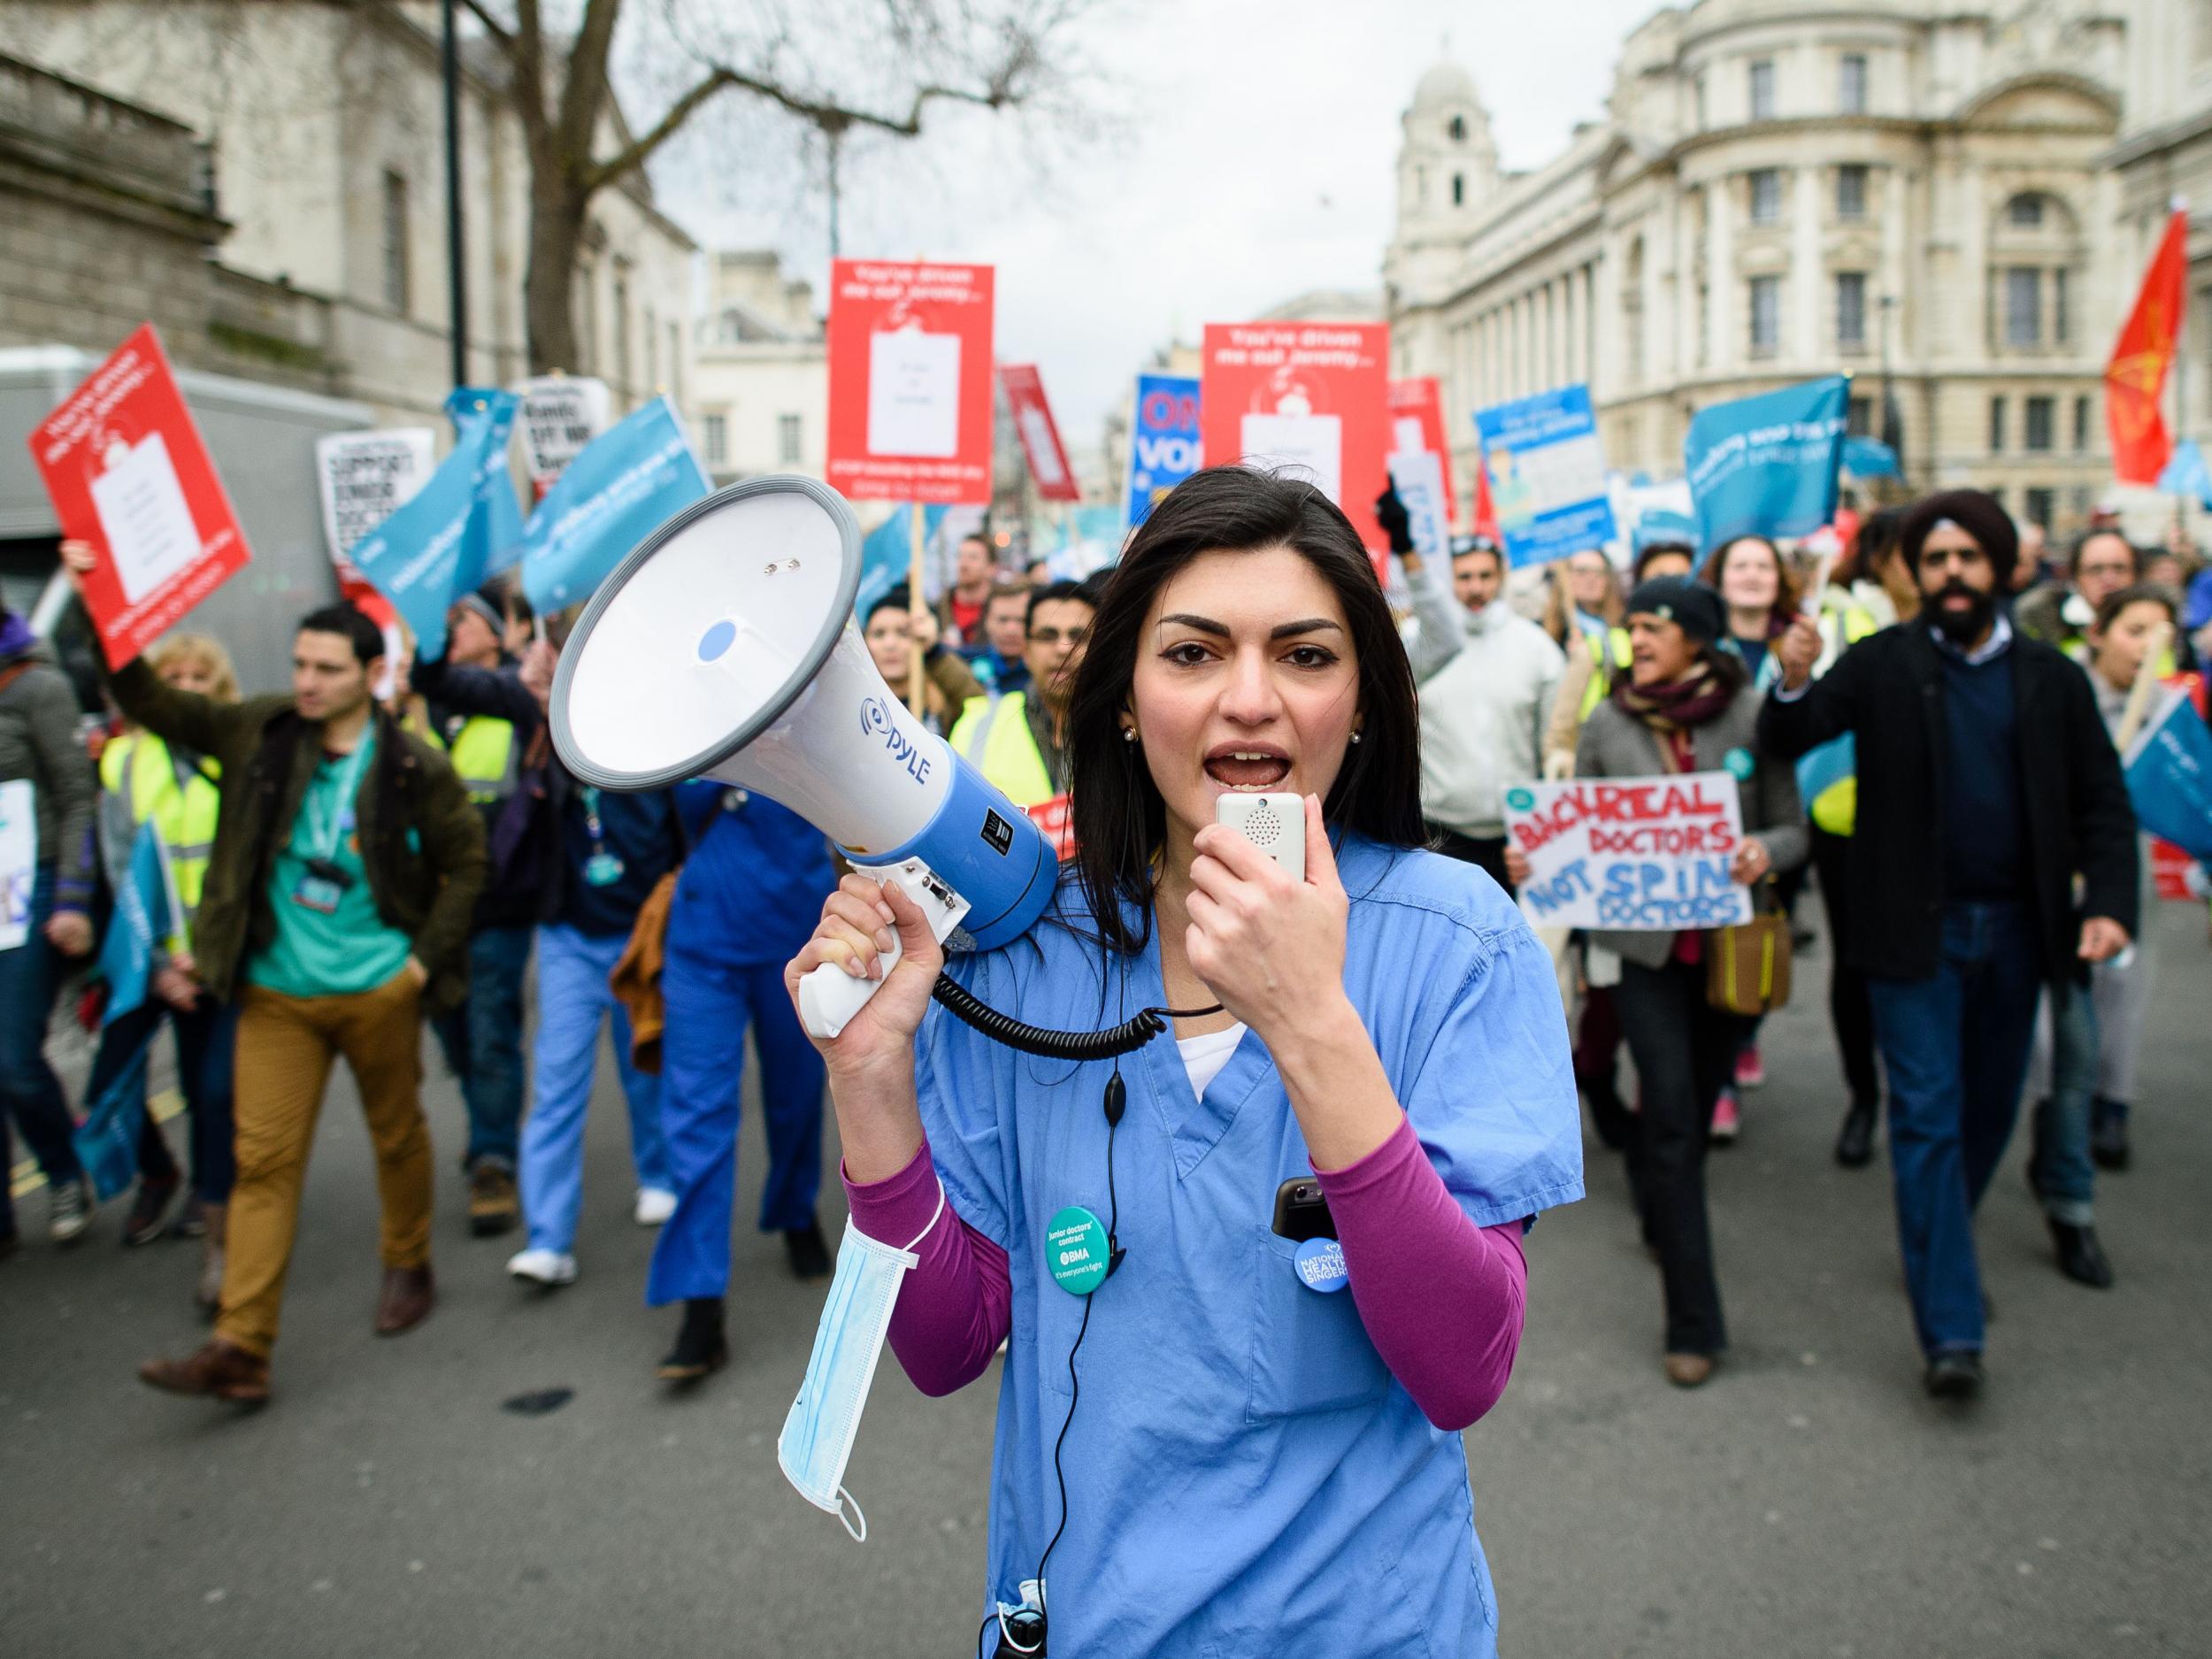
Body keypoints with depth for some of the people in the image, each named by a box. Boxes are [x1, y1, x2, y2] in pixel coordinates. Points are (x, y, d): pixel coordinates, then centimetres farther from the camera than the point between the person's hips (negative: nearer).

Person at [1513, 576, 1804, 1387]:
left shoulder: (1753, 716, -2)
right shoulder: (1608, 725, 1)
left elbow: (1792, 828, 0)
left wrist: (1764, 851, -22)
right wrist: (1533, 859, -16)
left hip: (1732, 943, 1)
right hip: (1647, 945, -1)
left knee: (1695, 1107, 15)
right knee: (1672, 1116, -6)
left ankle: (1657, 1201, 49)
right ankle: (1692, 1323, 1)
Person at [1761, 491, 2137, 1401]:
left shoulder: (2051, 678, 5)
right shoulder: (1883, 664, -3)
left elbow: (2103, 803, 6)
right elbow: (1785, 742, -15)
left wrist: (2108, 902, -8)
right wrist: (1793, 684, -36)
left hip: (2014, 929, 4)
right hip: (1916, 929, -3)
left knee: (1989, 1111, 15)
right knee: (1927, 1118, -5)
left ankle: (1938, 1248, 38)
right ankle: (1951, 1331, -3)